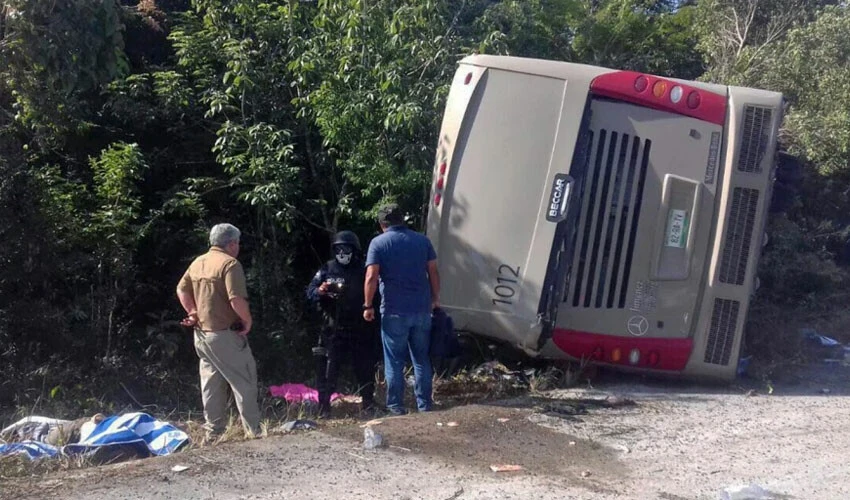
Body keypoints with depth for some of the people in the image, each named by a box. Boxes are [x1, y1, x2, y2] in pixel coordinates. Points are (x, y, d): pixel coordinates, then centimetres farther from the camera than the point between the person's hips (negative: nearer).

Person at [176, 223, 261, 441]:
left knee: (211, 384, 14)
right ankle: (253, 431, 1)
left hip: (202, 333, 8)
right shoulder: (230, 264, -15)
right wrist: (248, 320, -10)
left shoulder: (198, 263, 10)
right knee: (244, 382, 0)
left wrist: (194, 313, 13)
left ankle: (213, 432, 19)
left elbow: (182, 290, 15)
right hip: (226, 334, -8)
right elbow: (236, 299, -24)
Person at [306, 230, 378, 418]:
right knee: (328, 367, -4)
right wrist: (320, 291, -19)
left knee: (364, 366, 9)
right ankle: (324, 407, 0)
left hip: (360, 329, 1)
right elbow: (310, 292, 1)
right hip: (333, 328, -1)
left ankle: (368, 403, 24)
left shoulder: (363, 271, 6)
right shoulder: (327, 269, 4)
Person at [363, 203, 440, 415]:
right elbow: (434, 273, 7)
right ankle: (425, 404, 15)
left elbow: (371, 277, -12)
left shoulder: (378, 243, -4)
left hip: (395, 311, -3)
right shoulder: (422, 240, 7)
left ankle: (396, 406, 9)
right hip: (422, 309, 3)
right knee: (422, 359, 13)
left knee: (394, 361, 6)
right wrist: (435, 300, 16)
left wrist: (368, 306, -4)